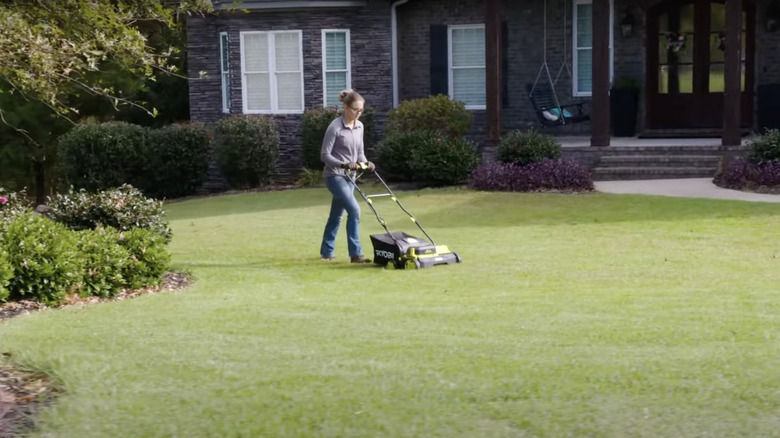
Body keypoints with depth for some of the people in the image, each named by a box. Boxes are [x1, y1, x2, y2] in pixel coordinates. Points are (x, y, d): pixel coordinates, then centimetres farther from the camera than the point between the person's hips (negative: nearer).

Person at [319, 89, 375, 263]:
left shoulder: (359, 127, 6)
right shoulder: (335, 127, -15)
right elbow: (324, 155, -15)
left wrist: (366, 163, -7)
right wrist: (343, 164, -27)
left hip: (349, 176, 7)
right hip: (335, 176, -7)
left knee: (337, 215, 14)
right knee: (354, 210, -18)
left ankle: (327, 251, 27)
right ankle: (355, 254, -14)